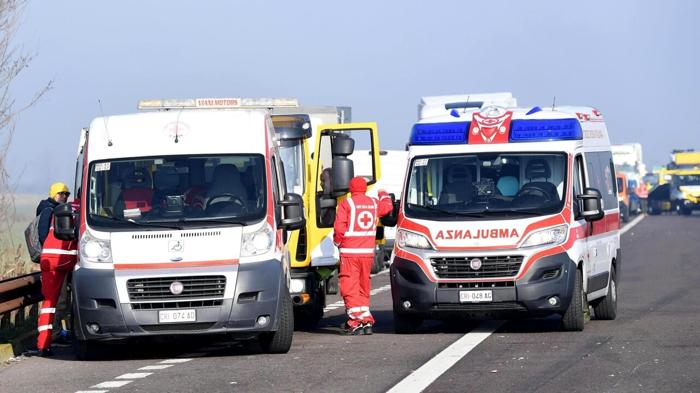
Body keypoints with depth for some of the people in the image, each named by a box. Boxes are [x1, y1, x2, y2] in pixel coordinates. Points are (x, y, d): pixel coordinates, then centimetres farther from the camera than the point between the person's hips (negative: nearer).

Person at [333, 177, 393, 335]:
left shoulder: (347, 203, -7)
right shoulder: (374, 203, 9)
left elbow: (339, 228, -12)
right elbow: (388, 207, 31)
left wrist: (337, 242, 8)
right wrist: (383, 194, 50)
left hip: (350, 252, -5)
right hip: (368, 251, 5)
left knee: (350, 287, -4)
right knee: (363, 287, 15)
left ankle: (356, 322, -12)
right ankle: (367, 321, 14)